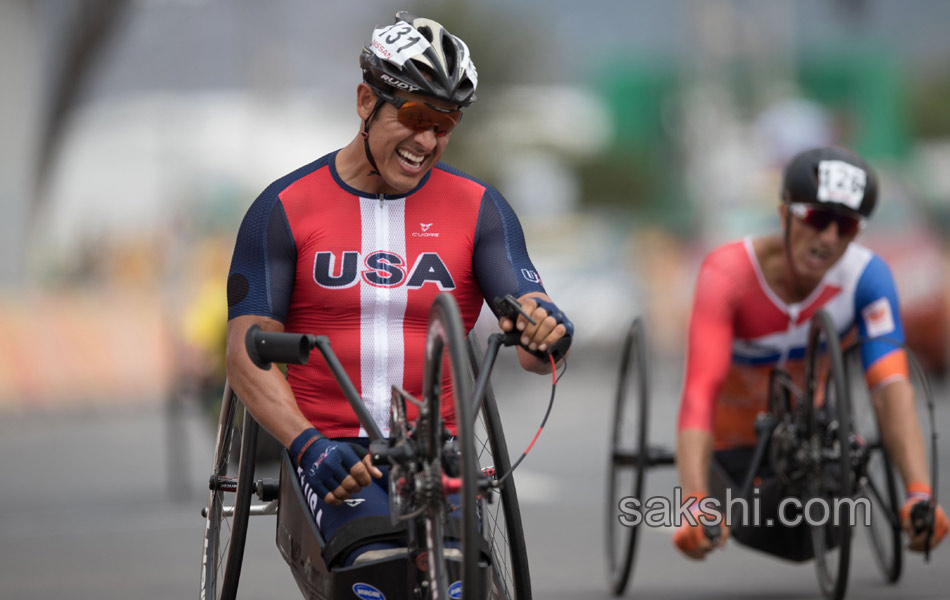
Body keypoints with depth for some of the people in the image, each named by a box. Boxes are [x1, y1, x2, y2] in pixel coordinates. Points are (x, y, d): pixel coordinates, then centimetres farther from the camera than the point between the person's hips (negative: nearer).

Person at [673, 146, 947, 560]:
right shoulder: (727, 273, -34)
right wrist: (696, 506, -57)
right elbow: (698, 395, -44)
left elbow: (891, 389, -36)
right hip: (734, 443, -2)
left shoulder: (866, 276, -27)